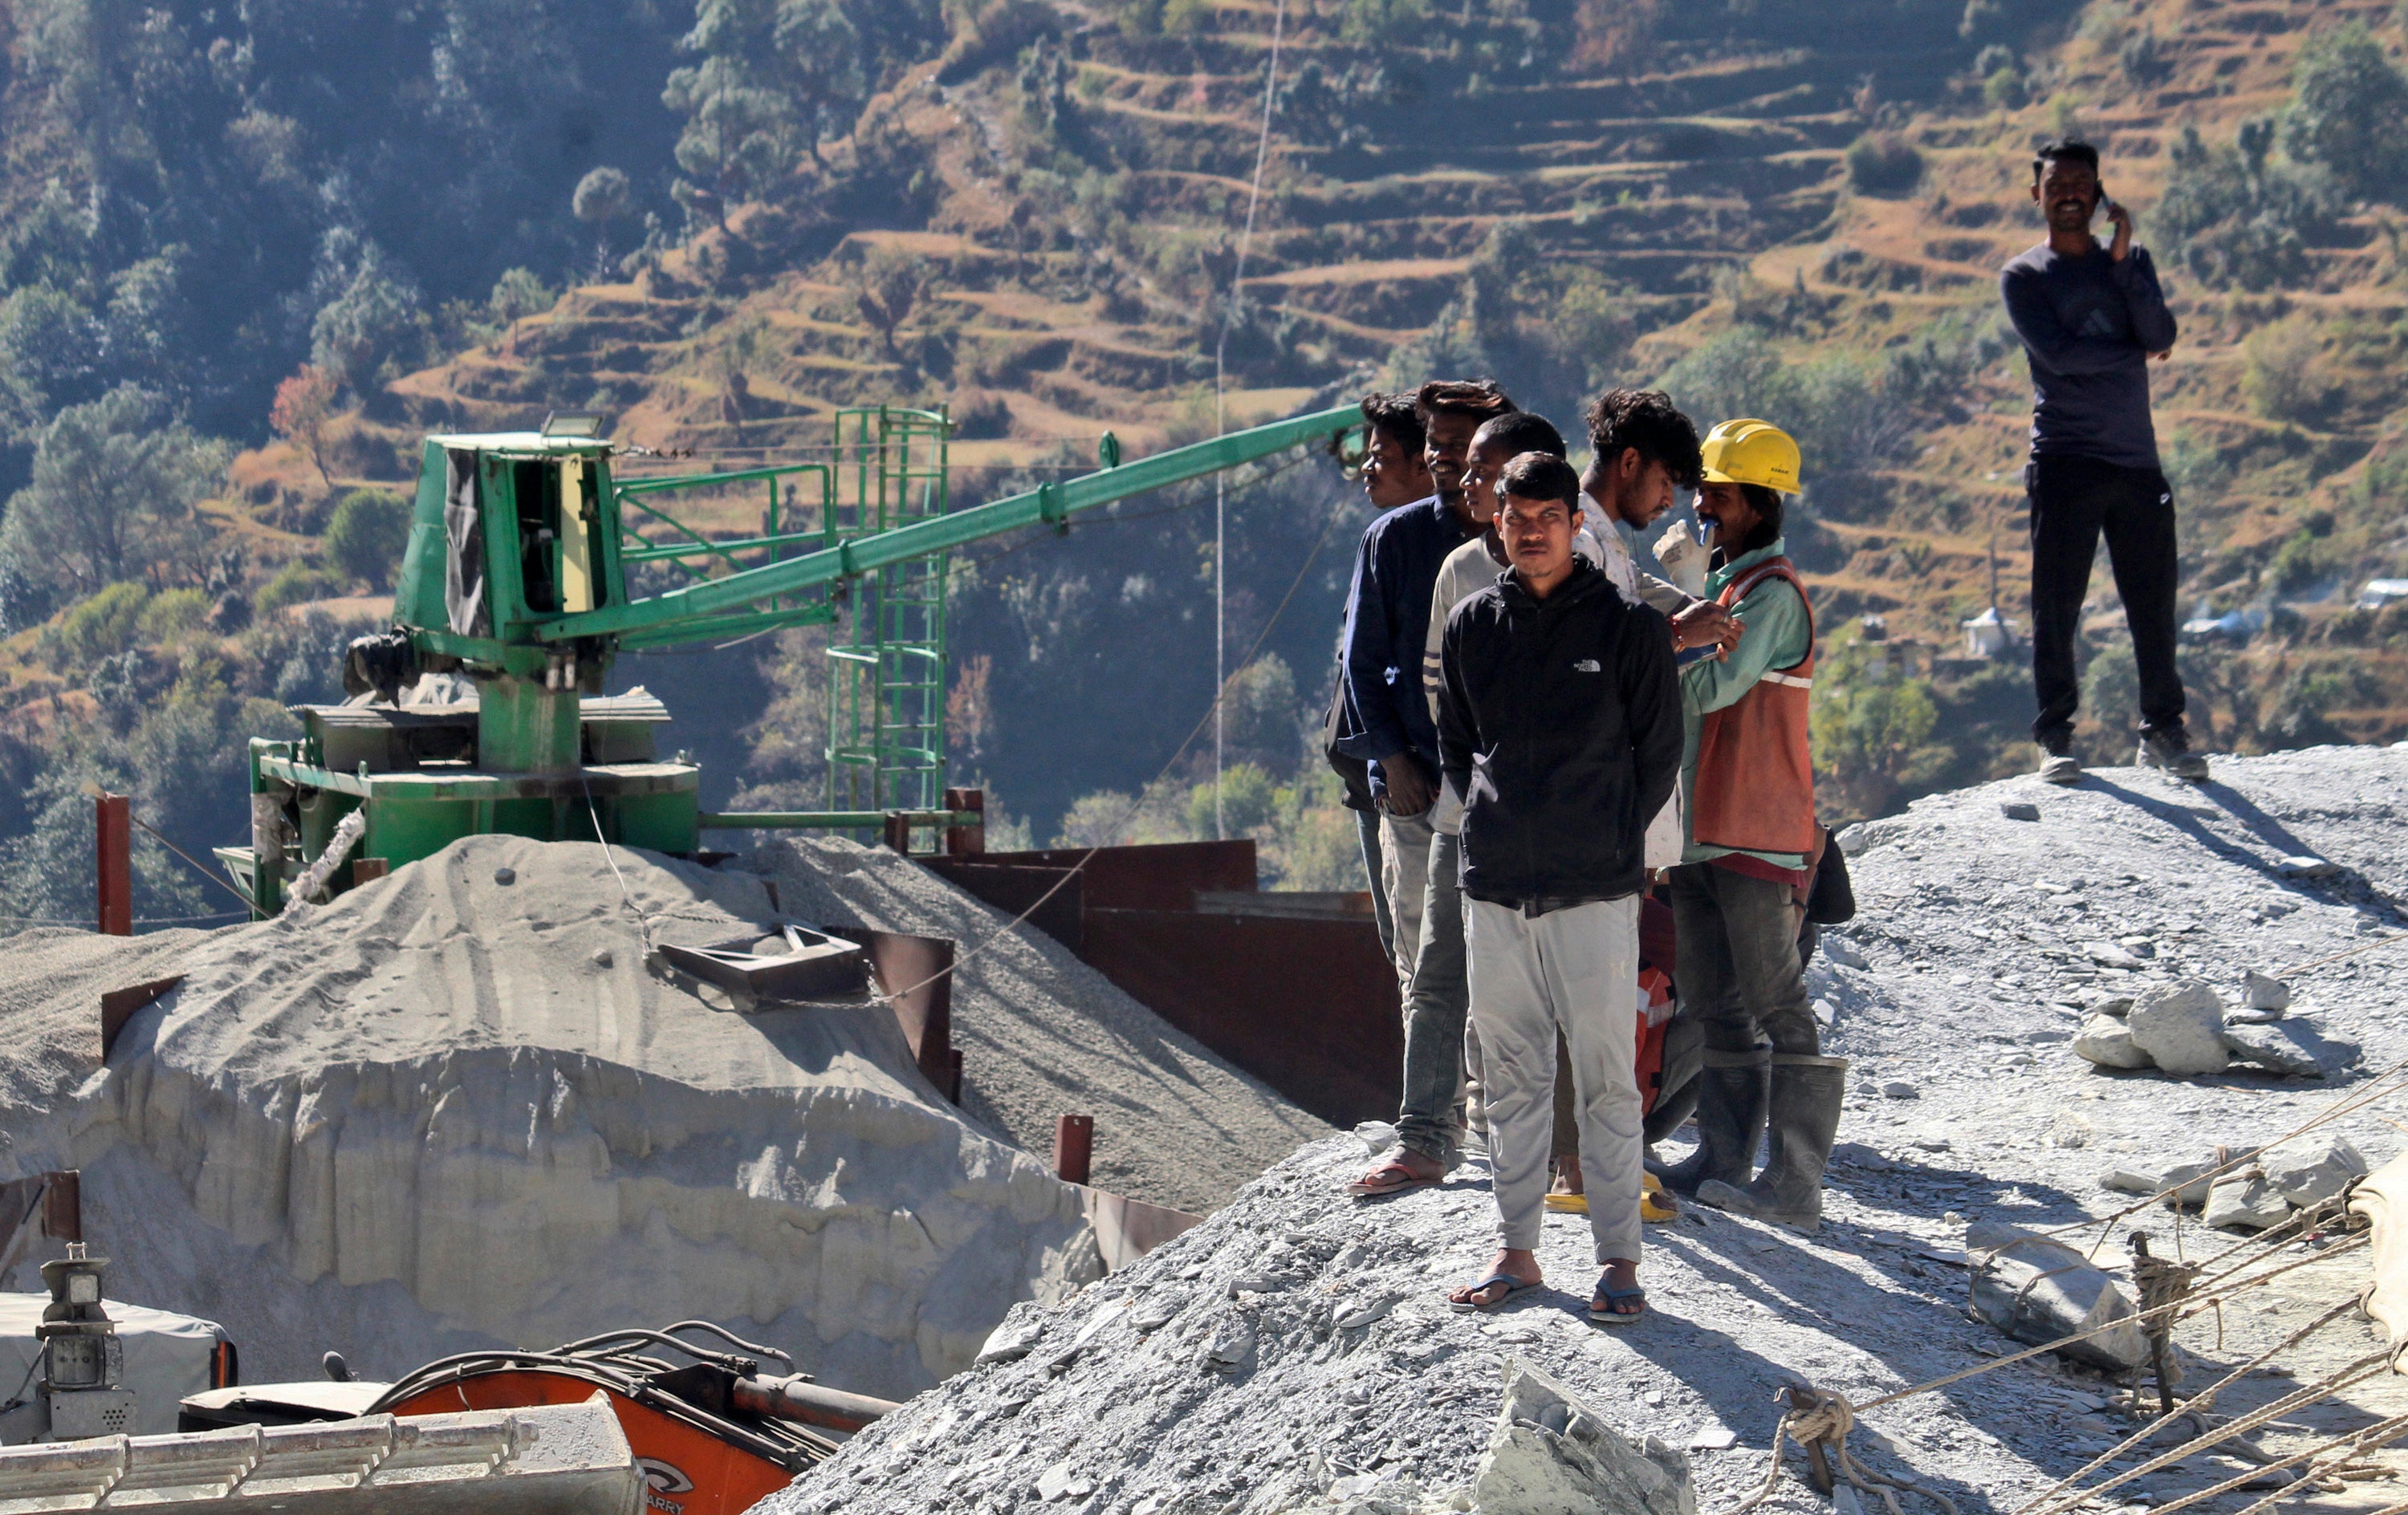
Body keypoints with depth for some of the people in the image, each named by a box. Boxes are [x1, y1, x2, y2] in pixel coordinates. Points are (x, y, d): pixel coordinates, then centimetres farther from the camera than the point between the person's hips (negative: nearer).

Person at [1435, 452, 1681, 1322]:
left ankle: (1619, 1257, 1)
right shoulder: (1471, 628, 9)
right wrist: (1496, 824, 10)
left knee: (1606, 1078, -3)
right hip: (1493, 890, 4)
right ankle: (1516, 1250, 16)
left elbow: (1659, 754, 4)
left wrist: (1610, 841, 2)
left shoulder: (1627, 629, -2)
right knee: (1511, 1077, 9)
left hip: (1596, 892, -4)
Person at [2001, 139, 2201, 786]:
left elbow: (2161, 335, -3)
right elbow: (2059, 354, -10)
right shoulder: (2023, 276, 5)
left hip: (2137, 461, 3)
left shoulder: (2130, 262, 15)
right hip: (2064, 462, -3)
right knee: (2056, 607, -4)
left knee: (2154, 605, 3)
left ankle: (2163, 731, 11)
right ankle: (2055, 737, 4)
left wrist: (2122, 258, -9)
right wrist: (2135, 352, -1)